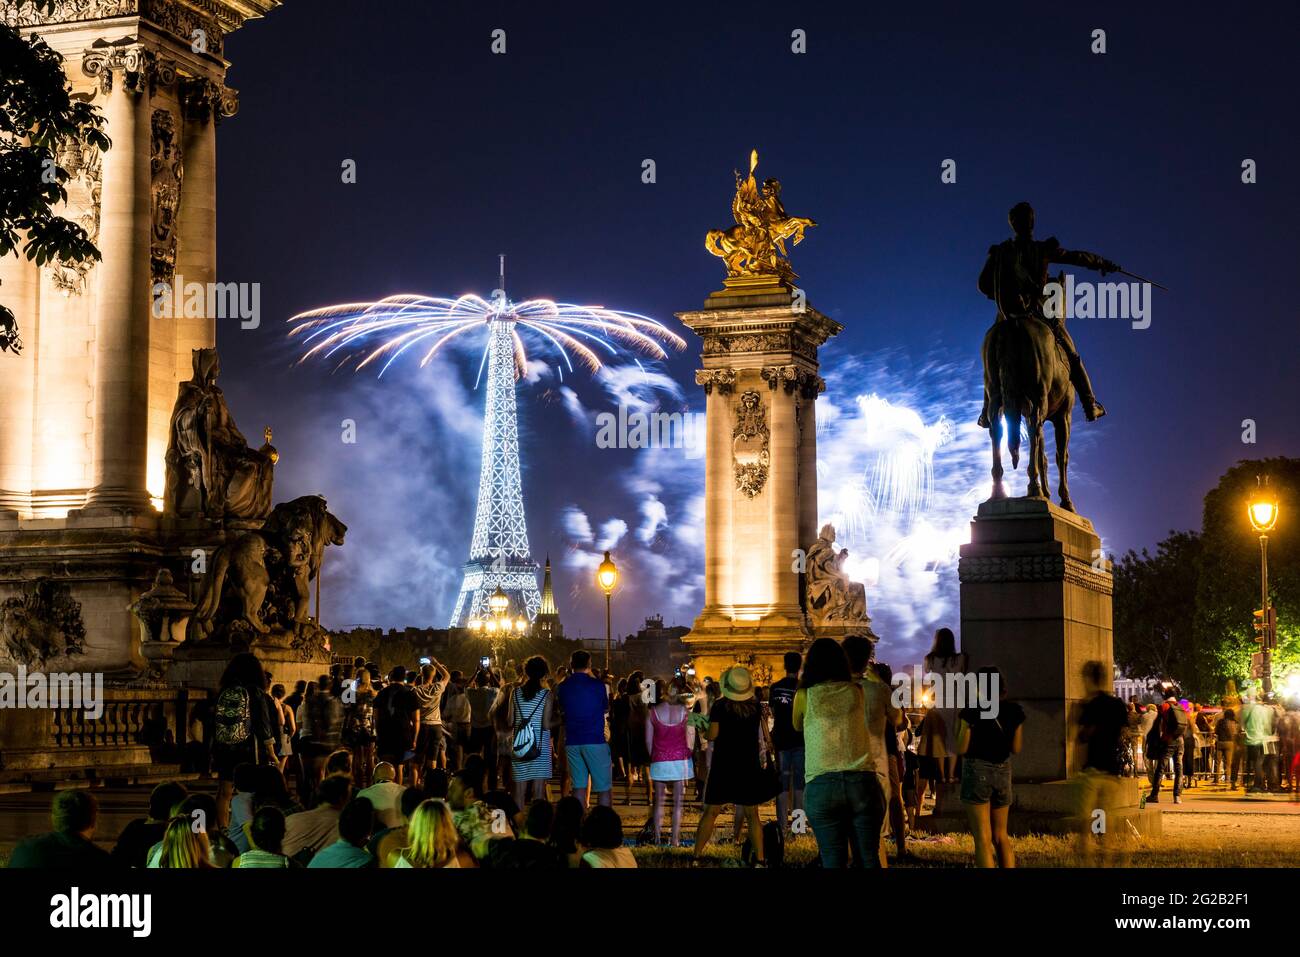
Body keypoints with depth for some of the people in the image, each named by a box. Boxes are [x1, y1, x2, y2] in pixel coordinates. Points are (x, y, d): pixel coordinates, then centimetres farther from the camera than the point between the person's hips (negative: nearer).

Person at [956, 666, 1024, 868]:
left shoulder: (971, 712, -9)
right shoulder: (1015, 711, 3)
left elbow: (961, 749, -7)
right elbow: (1016, 748, 7)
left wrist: (959, 722, 6)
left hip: (977, 772, -4)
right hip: (1003, 771, 5)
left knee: (983, 838, -3)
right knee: (1000, 836, 16)